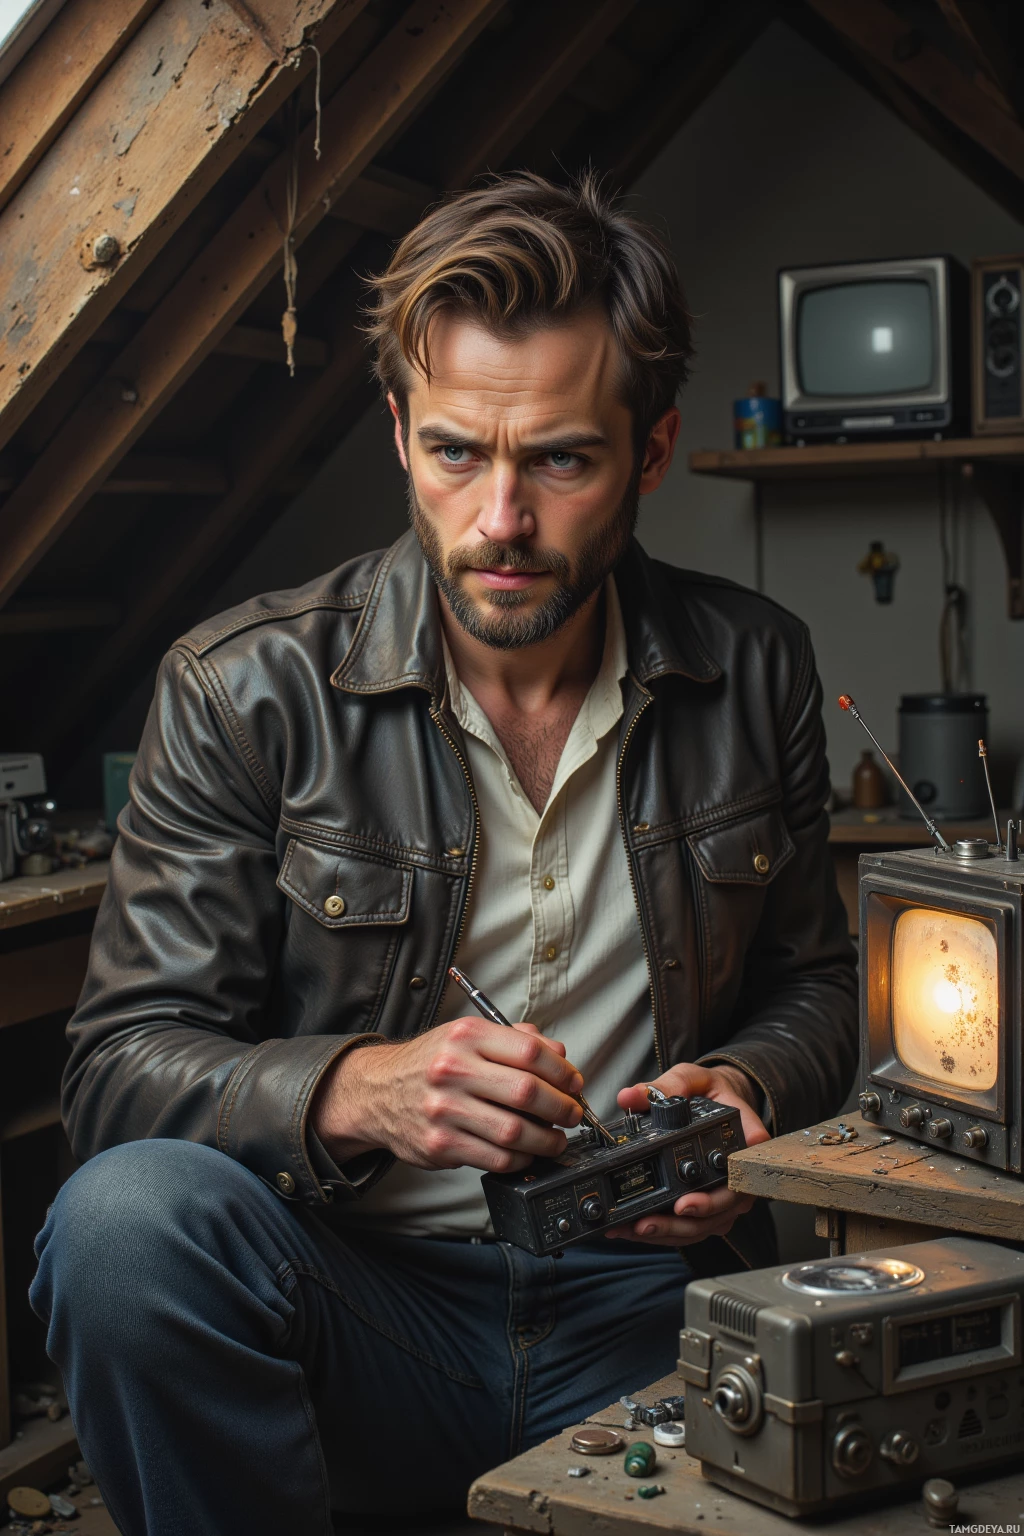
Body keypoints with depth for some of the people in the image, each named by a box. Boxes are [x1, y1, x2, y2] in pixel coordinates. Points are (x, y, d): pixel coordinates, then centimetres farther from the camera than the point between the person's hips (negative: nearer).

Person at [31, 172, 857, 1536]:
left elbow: (813, 983, 18)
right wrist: (358, 1088, -26)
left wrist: (746, 1090, -6)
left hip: (644, 1316, 1)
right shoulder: (243, 694, -6)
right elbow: (121, 1065, -7)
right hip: (359, 1307, 0)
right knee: (131, 1215, -32)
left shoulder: (755, 673, 4)